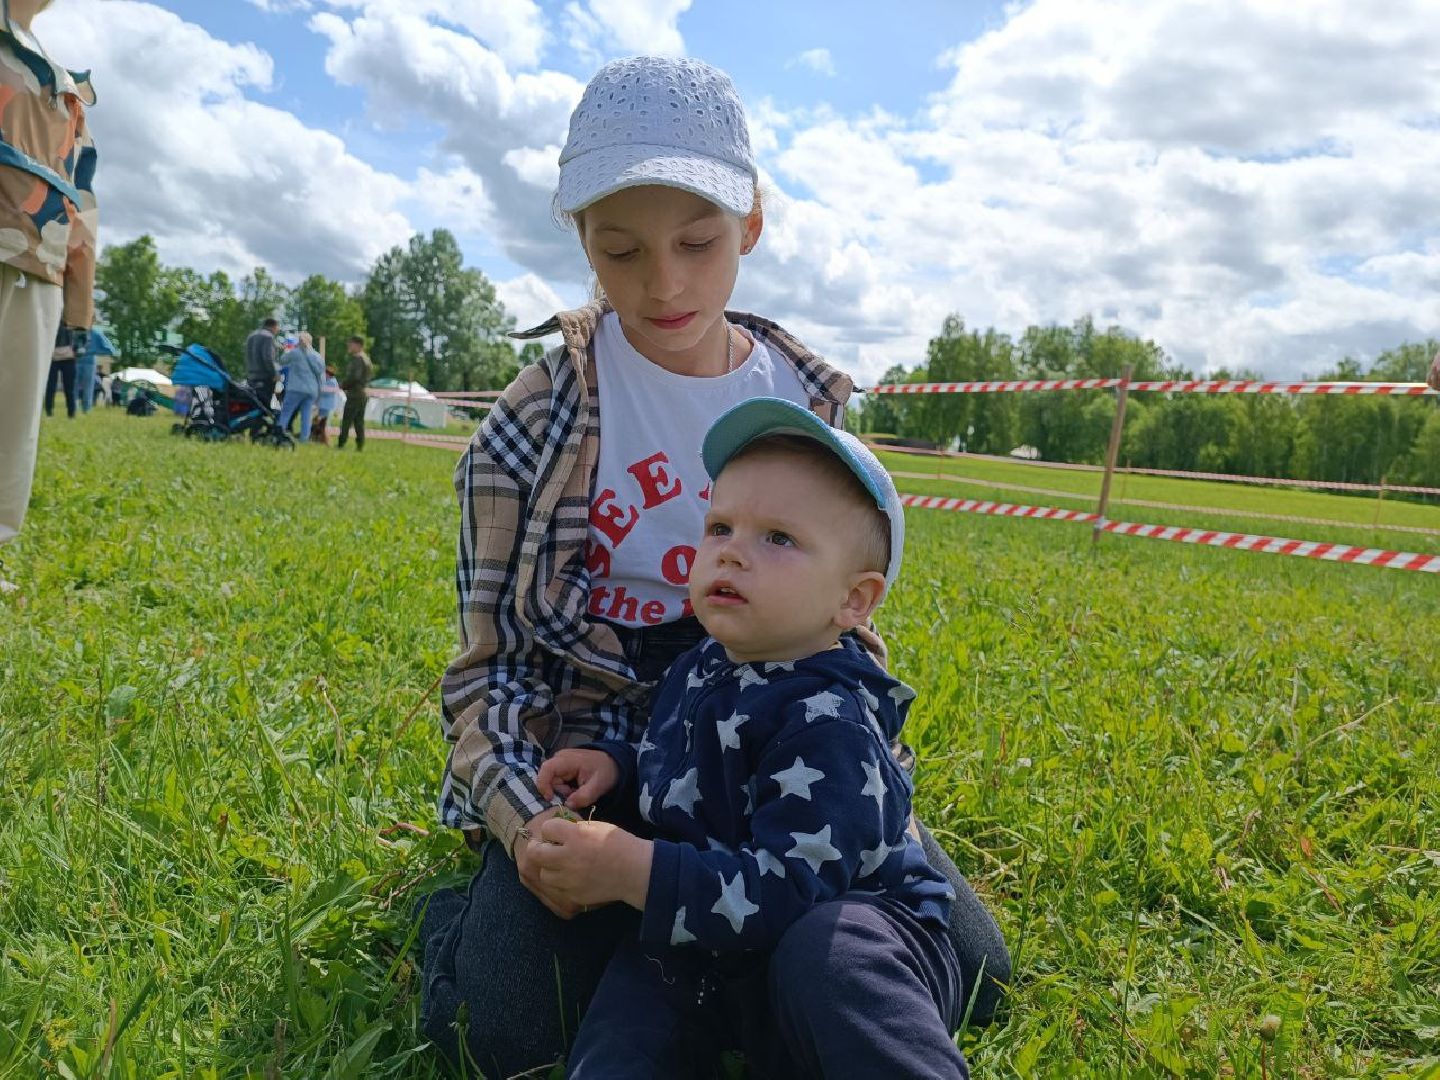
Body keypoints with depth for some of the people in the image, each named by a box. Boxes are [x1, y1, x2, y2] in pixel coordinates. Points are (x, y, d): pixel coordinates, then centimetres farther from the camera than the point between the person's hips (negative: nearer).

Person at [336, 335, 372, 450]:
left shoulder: (357, 359, -13)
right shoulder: (367, 359, 17)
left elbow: (354, 376, -23)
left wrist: (343, 384, -7)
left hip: (354, 394, -9)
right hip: (363, 393, 9)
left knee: (346, 420, -8)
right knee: (359, 421, 10)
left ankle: (341, 444, -9)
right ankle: (360, 445, 8)